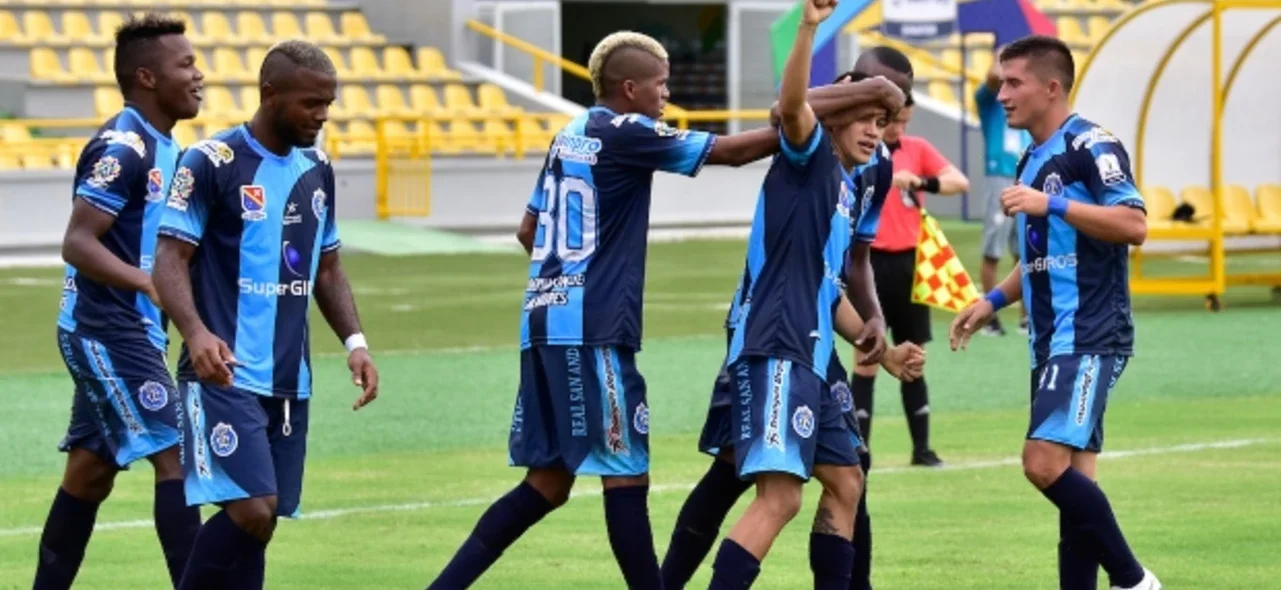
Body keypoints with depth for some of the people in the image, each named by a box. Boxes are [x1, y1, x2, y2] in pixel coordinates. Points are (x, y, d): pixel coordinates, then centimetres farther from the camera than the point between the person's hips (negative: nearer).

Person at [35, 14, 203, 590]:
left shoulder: (160, 147, 13)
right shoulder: (122, 148, -17)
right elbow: (78, 242, -23)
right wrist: (153, 284, -32)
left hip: (125, 332, 10)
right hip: (109, 331, -10)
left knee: (89, 472, 12)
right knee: (174, 456, -13)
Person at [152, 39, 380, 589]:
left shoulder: (316, 170, 12)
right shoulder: (212, 163, -9)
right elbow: (170, 261, -12)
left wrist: (354, 341, 6)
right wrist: (196, 332, -29)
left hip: (289, 380, 7)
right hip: (225, 374, -7)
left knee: (257, 519, 6)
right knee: (252, 511, -19)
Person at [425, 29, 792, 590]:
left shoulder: (569, 137, 16)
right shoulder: (625, 134, -7)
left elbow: (528, 232, 24)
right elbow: (732, 150, -7)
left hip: (544, 324, 8)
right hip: (591, 331, -8)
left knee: (547, 482, 10)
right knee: (626, 475, -4)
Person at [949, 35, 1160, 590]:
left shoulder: (1091, 146, -10)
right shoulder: (1033, 161, 18)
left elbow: (1134, 225, -22)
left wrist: (1052, 204, -25)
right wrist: (992, 301, 17)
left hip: (1089, 340, -9)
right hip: (1053, 343, 9)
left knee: (1046, 462, -19)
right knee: (1073, 480, 7)